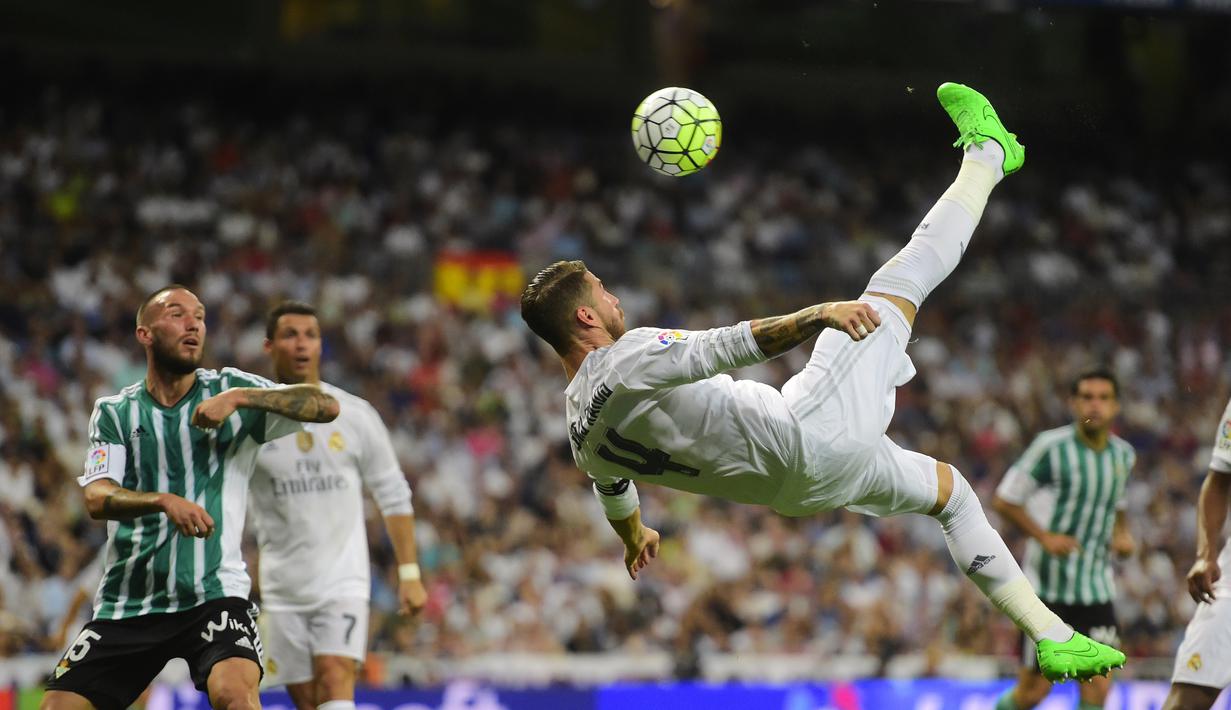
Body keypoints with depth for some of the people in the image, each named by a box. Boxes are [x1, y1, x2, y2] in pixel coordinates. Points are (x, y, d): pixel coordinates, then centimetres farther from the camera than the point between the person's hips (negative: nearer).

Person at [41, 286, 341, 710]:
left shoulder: (229, 389, 4)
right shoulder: (114, 413, 7)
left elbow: (325, 406, -8)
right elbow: (97, 499, -8)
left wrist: (239, 398, -20)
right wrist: (165, 501, -26)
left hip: (214, 593, -2)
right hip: (128, 602, 2)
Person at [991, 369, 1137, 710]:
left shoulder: (1124, 454, 7)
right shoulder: (1052, 447, -10)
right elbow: (1004, 501, -4)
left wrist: (1122, 534, 5)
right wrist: (1044, 536, -16)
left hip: (1096, 588, 4)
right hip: (1048, 587, -4)